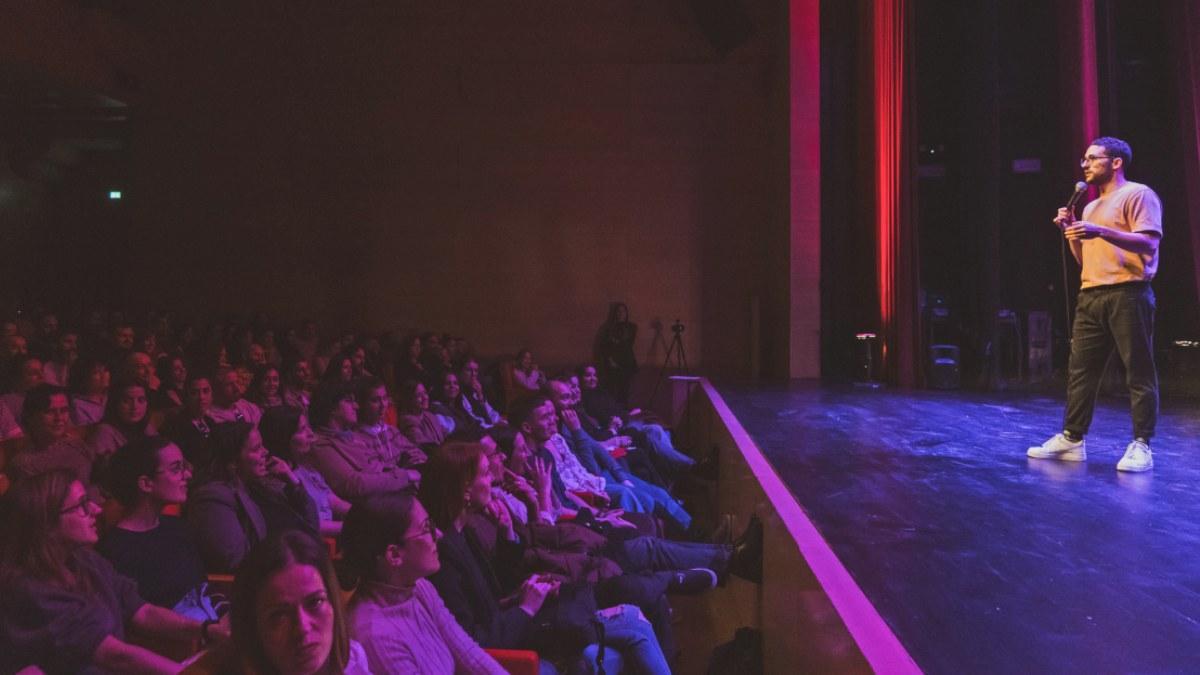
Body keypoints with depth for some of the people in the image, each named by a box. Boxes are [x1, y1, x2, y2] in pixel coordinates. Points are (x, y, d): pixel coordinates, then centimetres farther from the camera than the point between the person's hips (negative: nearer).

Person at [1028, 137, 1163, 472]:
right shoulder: (1091, 207, 24)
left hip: (1127, 294, -8)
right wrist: (1071, 230, 10)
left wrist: (1101, 231, -23)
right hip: (1090, 296, 8)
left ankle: (1141, 445, -3)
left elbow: (1149, 243, -14)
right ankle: (1072, 439, 9)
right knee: (1080, 369, 5)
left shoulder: (1137, 194, 0)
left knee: (1139, 371, -5)